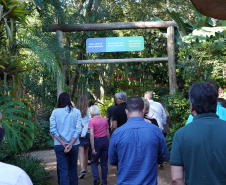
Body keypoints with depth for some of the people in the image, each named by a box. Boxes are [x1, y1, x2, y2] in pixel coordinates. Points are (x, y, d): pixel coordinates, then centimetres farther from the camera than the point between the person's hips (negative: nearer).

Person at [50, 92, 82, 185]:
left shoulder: (55, 112, -2)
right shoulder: (76, 112, -1)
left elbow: (53, 130, -7)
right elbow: (78, 129, -8)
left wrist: (63, 143, -9)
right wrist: (71, 144, -10)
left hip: (59, 145, -1)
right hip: (74, 145, 1)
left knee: (62, 170, 2)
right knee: (73, 169, 15)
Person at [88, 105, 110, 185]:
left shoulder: (91, 121, -7)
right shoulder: (105, 120, 6)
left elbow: (91, 135, -15)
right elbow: (108, 134, 9)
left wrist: (93, 148, -15)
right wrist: (109, 144, 18)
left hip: (97, 141, -4)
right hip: (105, 140, 4)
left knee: (94, 162, 10)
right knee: (104, 163, 11)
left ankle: (96, 178, -8)